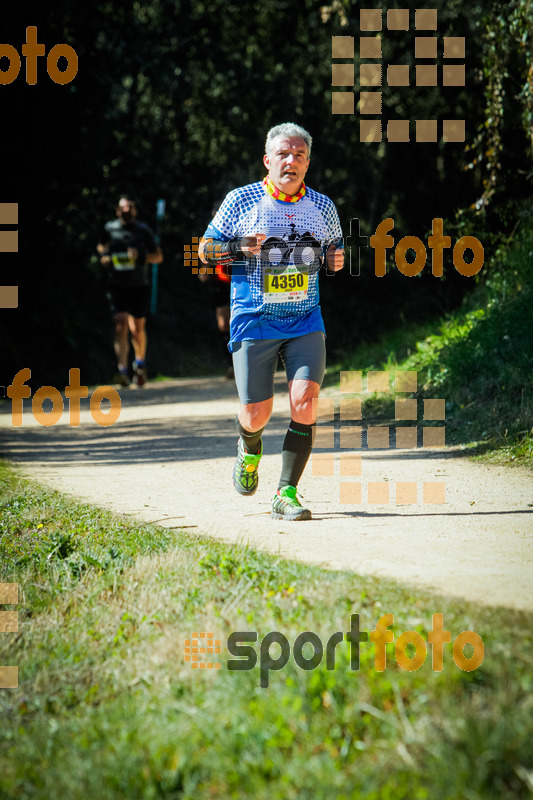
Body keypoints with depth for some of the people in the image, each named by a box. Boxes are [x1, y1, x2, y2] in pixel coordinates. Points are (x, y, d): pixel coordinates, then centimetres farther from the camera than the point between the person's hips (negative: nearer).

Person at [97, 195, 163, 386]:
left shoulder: (143, 230, -1)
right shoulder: (110, 228, 4)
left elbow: (158, 256, 2)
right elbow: (101, 245, 25)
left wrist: (142, 256, -16)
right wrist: (103, 255, 3)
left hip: (139, 286, 0)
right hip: (117, 285, 0)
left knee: (137, 328, 9)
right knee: (121, 325, -16)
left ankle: (140, 362, 37)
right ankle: (122, 369, -24)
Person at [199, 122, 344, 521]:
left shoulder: (322, 206, 7)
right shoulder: (242, 200, -2)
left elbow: (335, 247, 22)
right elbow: (205, 249, 3)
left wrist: (336, 258, -2)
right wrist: (239, 248, -16)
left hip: (306, 322, 2)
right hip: (254, 322, -2)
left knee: (305, 399, -17)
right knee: (257, 412, 0)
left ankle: (287, 495, -10)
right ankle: (250, 449, 39)